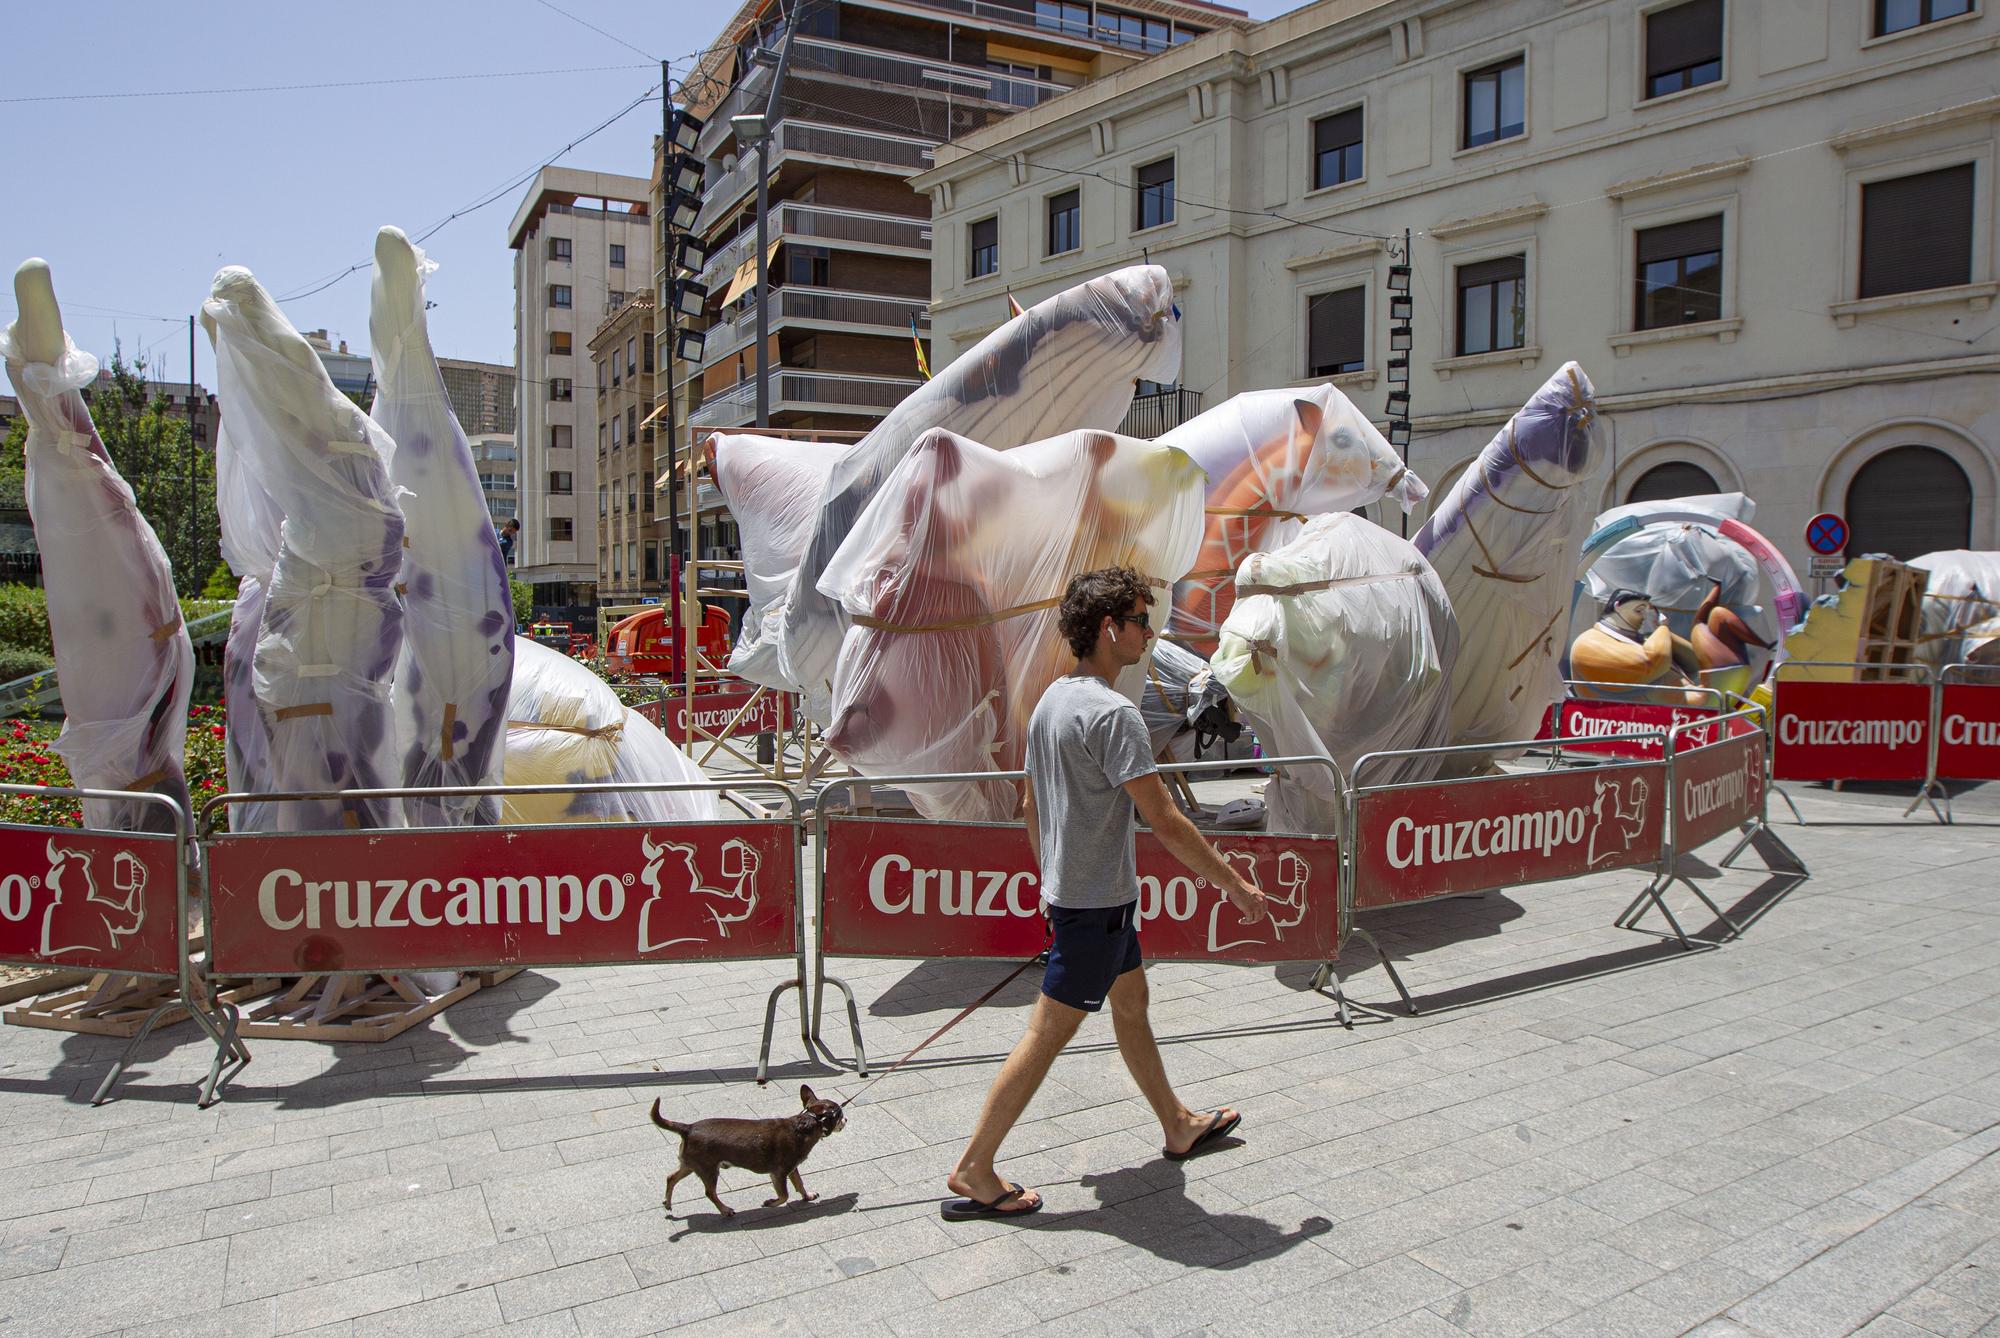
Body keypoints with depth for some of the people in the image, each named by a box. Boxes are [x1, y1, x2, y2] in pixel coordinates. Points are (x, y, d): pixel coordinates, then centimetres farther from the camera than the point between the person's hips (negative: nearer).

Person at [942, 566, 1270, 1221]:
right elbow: (1165, 823, -22)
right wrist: (1234, 883, -12)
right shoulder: (1113, 713, -22)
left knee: (1131, 1002, 22)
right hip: (1098, 902, -10)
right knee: (1048, 1033, -1)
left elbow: (1031, 806, 14)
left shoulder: (1050, 699, 6)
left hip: (1068, 890, 10)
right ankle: (974, 1170, 8)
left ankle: (1179, 1126, 40)